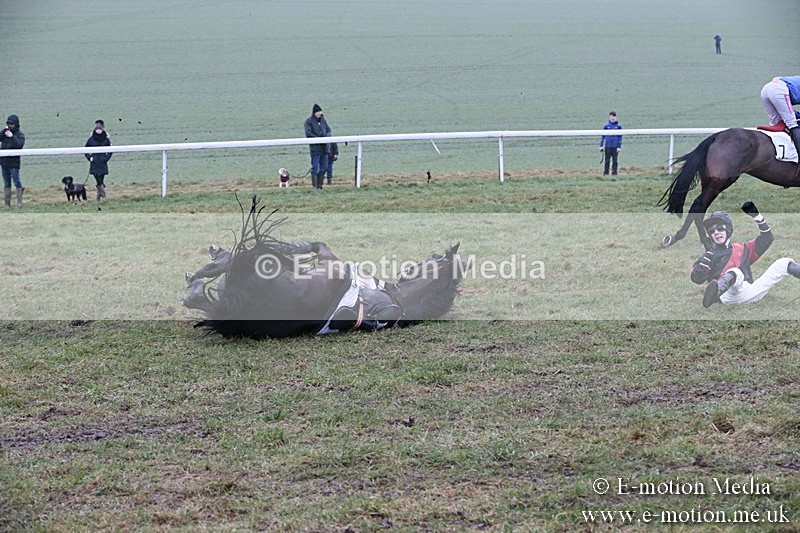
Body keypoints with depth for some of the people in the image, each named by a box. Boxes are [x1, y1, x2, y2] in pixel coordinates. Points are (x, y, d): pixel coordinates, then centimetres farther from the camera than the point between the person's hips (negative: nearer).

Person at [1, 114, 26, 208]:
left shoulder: (20, 134, -5)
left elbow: (19, 145, -19)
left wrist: (12, 136, -24)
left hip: (14, 162, -6)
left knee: (17, 182, -5)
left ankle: (19, 202, 0)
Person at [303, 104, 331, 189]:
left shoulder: (323, 120, 14)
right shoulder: (309, 121, -4)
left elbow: (328, 130, 17)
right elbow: (308, 134, -12)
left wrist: (327, 136, -6)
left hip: (324, 147, 6)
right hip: (315, 147, -6)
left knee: (324, 167, 8)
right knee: (315, 167, -4)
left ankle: (319, 185, 16)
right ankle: (314, 186, 0)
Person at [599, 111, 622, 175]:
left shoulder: (618, 126, 2)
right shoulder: (606, 125, 3)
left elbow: (620, 137, 3)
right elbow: (602, 136, 7)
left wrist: (619, 147, -3)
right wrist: (601, 145, 2)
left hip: (615, 146, 0)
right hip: (608, 146, 0)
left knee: (615, 161, 3)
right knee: (607, 160, 2)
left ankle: (614, 173, 10)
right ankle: (605, 173, 8)